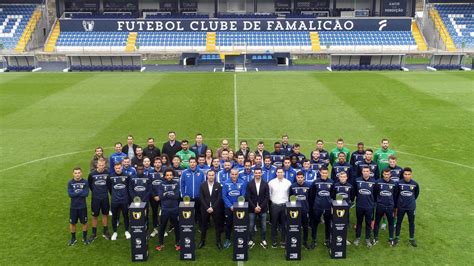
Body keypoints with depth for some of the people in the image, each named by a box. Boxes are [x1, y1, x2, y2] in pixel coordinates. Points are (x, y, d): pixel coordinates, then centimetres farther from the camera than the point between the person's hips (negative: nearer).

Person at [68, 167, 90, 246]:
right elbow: (70, 194, -17)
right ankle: (73, 238, 30)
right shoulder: (70, 183, -6)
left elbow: (86, 194, -17)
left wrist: (76, 193, -17)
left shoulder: (85, 182, -8)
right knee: (72, 223, 11)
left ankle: (84, 237, 29)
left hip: (83, 206, 0)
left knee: (84, 222, 11)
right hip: (73, 207, 1)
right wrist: (81, 192, -17)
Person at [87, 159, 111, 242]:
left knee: (105, 215, 13)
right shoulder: (92, 174, -12)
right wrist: (95, 191, 10)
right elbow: (89, 184, 5)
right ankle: (94, 234, 22)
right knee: (95, 216, 9)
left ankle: (105, 232, 26)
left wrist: (105, 191, 8)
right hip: (95, 198, -1)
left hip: (105, 198, 1)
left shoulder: (107, 173, -10)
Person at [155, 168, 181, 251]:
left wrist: (166, 195, -8)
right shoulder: (162, 184, 2)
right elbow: (160, 196, -9)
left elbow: (177, 196, -9)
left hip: (174, 209, 0)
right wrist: (171, 195, -11)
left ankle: (177, 243, 23)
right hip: (165, 209, 0)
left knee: (176, 226, 9)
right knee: (162, 226, 7)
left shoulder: (176, 184, 1)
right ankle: (160, 243, 20)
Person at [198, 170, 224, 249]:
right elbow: (201, 198, -2)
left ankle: (218, 241, 16)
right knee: (204, 225, 8)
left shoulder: (218, 185, -1)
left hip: (215, 209, 0)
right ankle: (202, 241, 20)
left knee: (218, 225, 5)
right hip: (205, 209, 1)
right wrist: (207, 208, -11)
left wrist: (213, 208, -12)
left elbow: (219, 198, -5)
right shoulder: (202, 185, 0)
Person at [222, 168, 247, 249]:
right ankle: (227, 240, 21)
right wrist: (231, 206, -13)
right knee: (228, 224, 9)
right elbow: (224, 196, -6)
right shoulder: (226, 183, -6)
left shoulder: (242, 183, -8)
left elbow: (243, 196, -7)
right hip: (228, 207, 0)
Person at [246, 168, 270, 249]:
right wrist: (254, 207, -10)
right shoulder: (249, 184, 0)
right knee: (251, 226, 4)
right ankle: (251, 240, 17)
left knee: (263, 226, 6)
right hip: (252, 208, 0)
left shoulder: (265, 184, 1)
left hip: (262, 208, 0)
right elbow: (248, 197, -2)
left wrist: (261, 207, -10)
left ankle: (263, 240, 20)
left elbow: (267, 197, -1)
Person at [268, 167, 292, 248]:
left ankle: (283, 241, 20)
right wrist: (272, 200, 7)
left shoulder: (288, 183, -1)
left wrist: (287, 202, 6)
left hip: (284, 205, 1)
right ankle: (274, 242, 17)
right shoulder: (271, 182, -3)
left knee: (284, 224, 8)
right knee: (274, 224, 6)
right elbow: (269, 194, 7)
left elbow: (290, 194, 7)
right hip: (274, 206, 0)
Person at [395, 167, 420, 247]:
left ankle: (412, 239, 27)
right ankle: (397, 237, 28)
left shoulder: (415, 184, -12)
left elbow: (416, 193, 7)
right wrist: (397, 203, 7)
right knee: (398, 222, 12)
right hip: (401, 207, 0)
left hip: (411, 207, 0)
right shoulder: (399, 183, -13)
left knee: (411, 223, 12)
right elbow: (396, 193, 1)